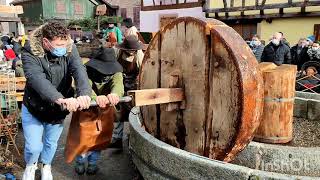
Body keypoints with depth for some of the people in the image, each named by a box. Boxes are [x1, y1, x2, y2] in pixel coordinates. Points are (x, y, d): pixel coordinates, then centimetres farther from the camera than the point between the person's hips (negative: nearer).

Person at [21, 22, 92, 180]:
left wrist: (84, 94, -52)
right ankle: (31, 165, 39)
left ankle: (46, 165, 52)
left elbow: (79, 71, -32)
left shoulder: (69, 49, -16)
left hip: (58, 109, 3)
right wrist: (61, 99, -56)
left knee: (51, 143, 20)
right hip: (33, 109, -2)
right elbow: (38, 80, -40)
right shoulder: (30, 53, -24)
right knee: (34, 147, 2)